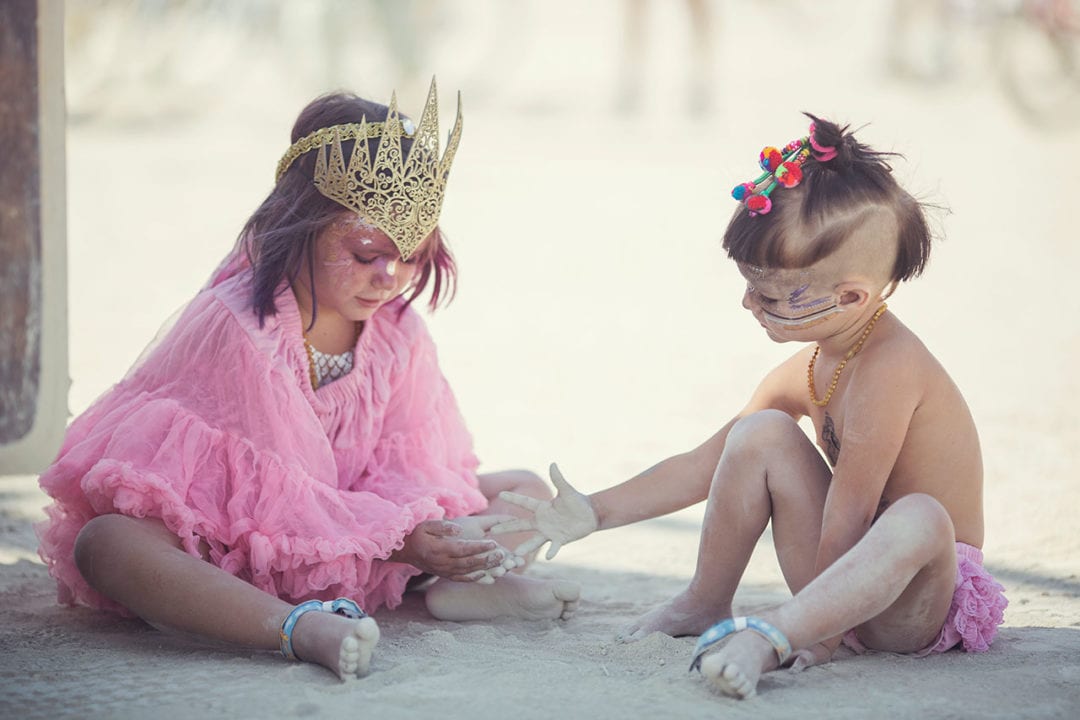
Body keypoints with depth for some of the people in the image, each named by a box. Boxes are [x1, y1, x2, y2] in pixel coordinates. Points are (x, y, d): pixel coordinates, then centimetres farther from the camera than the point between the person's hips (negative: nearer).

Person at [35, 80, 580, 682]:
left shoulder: (399, 328, -3)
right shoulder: (237, 327, -23)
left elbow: (411, 467, -4)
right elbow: (279, 496, -22)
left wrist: (434, 531, -28)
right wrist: (398, 541, -29)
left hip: (362, 530, 6)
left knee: (524, 491, 1)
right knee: (105, 543, -38)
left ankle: (459, 586, -32)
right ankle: (297, 627, -59)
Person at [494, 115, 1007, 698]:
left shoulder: (887, 367, -24)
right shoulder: (802, 375, 4)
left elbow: (848, 515, -25)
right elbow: (702, 467, 13)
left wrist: (823, 632, -23)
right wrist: (593, 513, 6)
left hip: (923, 604, -8)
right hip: (845, 581, 8)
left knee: (919, 519, -41)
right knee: (761, 434, -4)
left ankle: (768, 636, -44)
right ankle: (704, 607, 7)